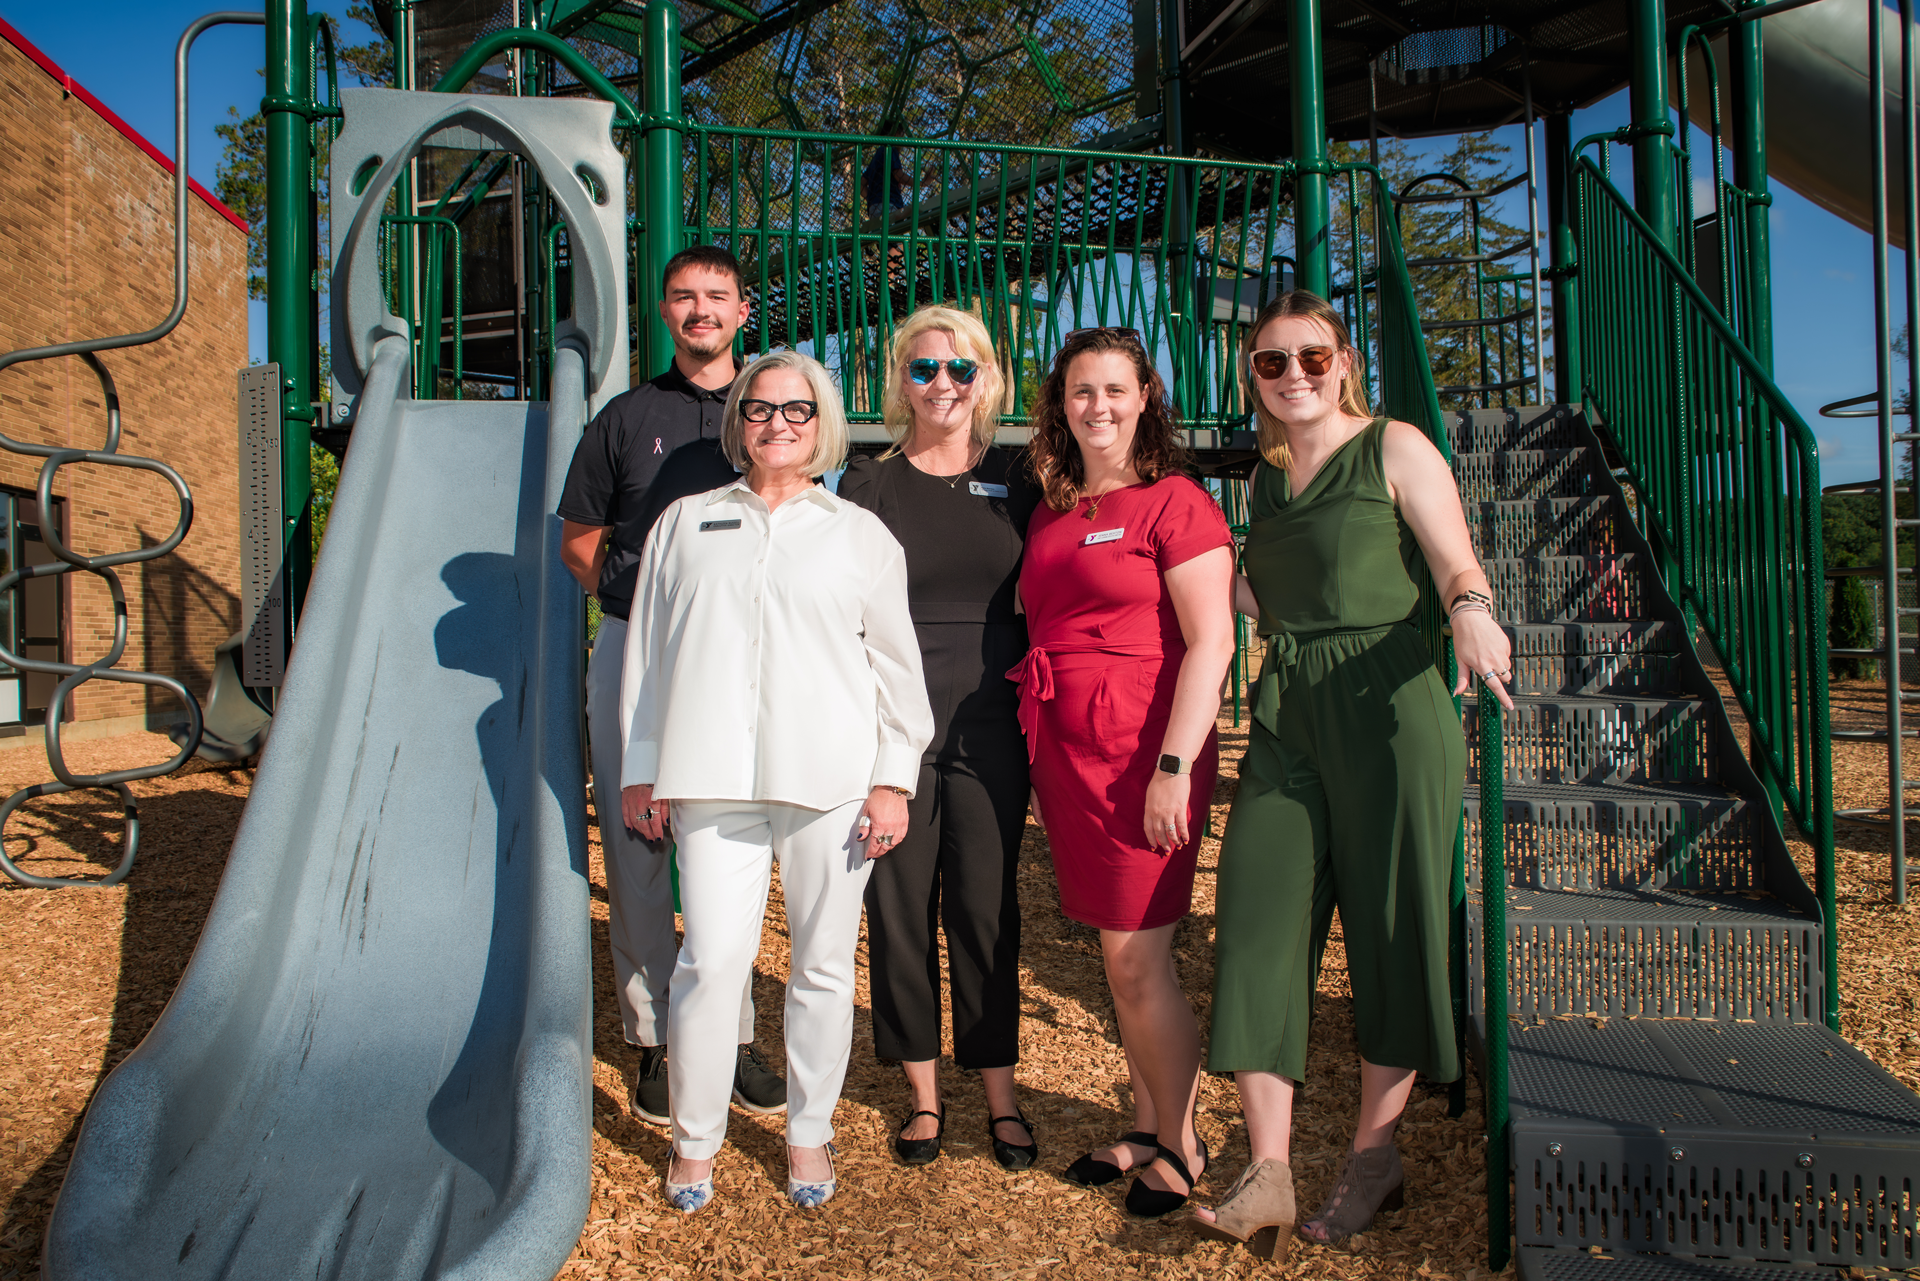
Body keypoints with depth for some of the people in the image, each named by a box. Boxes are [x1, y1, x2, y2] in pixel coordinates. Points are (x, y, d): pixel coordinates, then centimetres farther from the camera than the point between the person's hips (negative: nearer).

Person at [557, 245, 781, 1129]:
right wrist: (642, 594, 1)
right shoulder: (627, 417, 11)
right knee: (636, 850, 2)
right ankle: (654, 1042, 15)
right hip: (635, 652, 1)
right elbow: (579, 545, 14)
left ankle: (732, 1036, 17)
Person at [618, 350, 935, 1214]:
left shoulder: (860, 534, 12)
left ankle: (809, 1134, 23)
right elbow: (647, 650, 16)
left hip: (831, 779, 0)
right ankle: (694, 1140, 15)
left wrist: (895, 778, 3)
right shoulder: (687, 523, 16)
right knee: (713, 958, -5)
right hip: (713, 778, 1)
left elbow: (896, 663, 10)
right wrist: (641, 769, 12)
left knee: (824, 964, 5)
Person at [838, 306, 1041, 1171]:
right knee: (901, 908, 5)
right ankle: (924, 1095, 22)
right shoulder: (869, 484, 4)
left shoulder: (1013, 485, 8)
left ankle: (1001, 1098, 19)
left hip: (988, 726, 1)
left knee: (986, 910, 6)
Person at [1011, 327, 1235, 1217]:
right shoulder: (1051, 514, 15)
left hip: (1142, 752, -6)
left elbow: (1210, 642, -12)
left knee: (1136, 959, -2)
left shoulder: (1175, 501, -5)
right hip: (1065, 754, 6)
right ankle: (1146, 1126, 29)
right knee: (1118, 957, 14)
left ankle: (1180, 1147, 18)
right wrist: (1041, 761, 13)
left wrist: (1174, 767, -18)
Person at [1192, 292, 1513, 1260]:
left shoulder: (1395, 449, 3)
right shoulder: (1265, 479, 18)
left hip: (1388, 707, -4)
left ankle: (1374, 1152, 20)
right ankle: (1268, 1172, -1)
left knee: (1391, 926, 2)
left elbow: (1459, 568, -6)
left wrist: (1471, 615, -26)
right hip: (1286, 718, 5)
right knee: (1259, 918, -6)